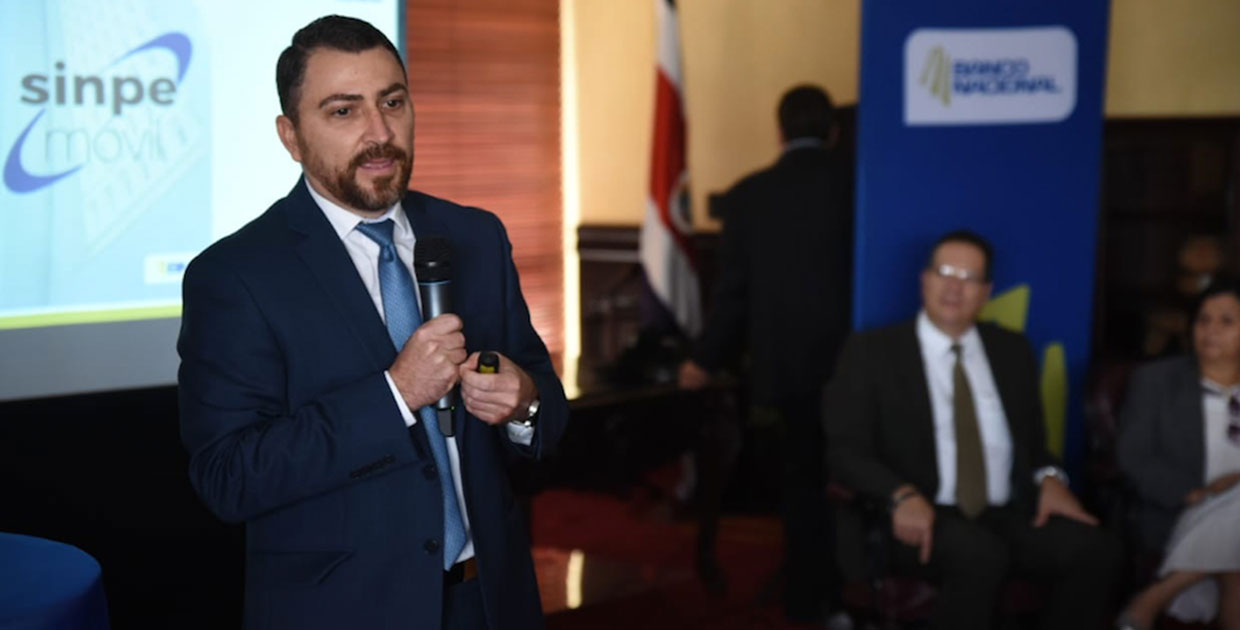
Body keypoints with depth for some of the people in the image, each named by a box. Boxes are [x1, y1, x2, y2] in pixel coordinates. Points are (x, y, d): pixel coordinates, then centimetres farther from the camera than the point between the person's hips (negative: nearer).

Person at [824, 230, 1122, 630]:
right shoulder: (872, 351, 5)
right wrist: (903, 495, -21)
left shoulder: (1012, 350, 17)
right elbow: (846, 449, -2)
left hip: (1009, 515, 4)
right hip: (923, 519, -4)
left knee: (1097, 550, -24)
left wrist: (1050, 479, -3)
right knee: (980, 556, -37)